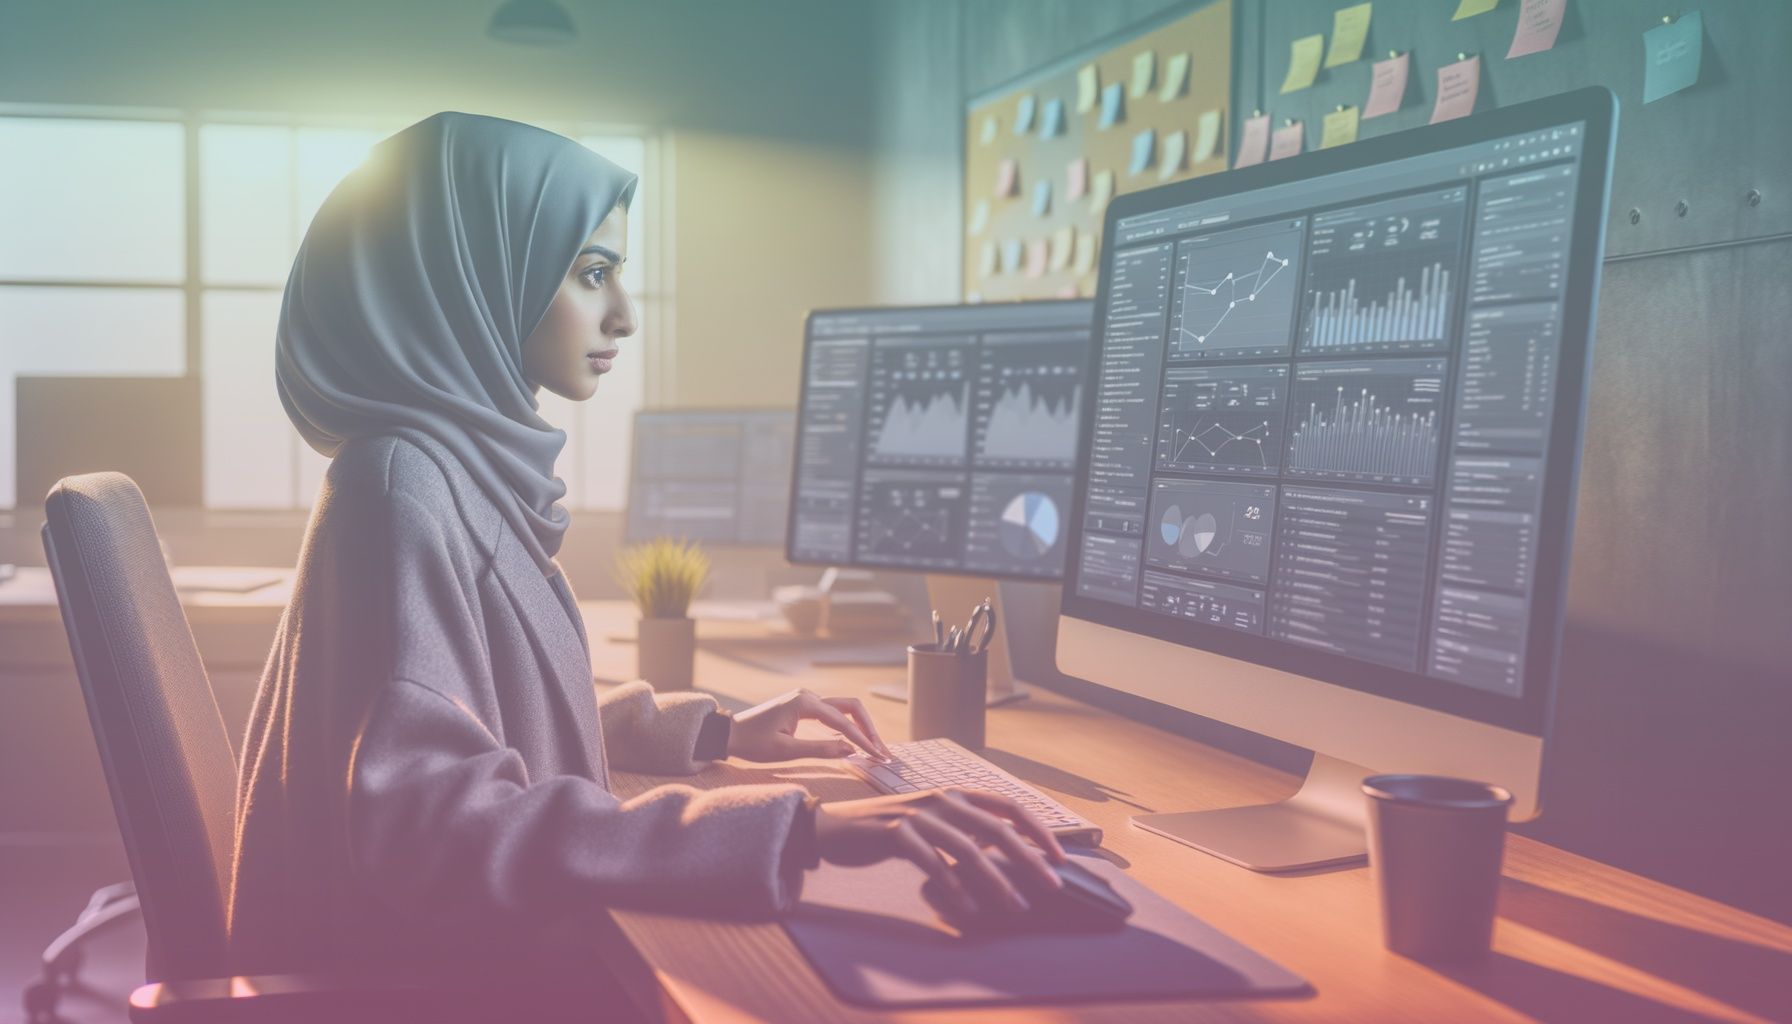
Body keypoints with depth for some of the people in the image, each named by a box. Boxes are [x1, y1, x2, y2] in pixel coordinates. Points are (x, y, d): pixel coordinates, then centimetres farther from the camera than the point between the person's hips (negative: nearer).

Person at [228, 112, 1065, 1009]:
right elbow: (425, 821, -32)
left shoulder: (468, 466, 9)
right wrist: (794, 829, -37)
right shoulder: (403, 483, -19)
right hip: (410, 978, -8)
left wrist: (711, 732, 12)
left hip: (466, 951, 8)